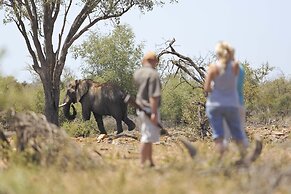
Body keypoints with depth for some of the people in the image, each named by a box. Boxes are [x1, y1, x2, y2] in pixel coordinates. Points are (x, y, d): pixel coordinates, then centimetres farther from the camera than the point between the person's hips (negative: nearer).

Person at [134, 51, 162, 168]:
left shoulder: (137, 73, 10)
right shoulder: (153, 74, -15)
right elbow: (153, 95, -20)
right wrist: (154, 113, -23)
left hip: (140, 108, 9)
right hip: (149, 109, -9)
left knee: (148, 137, 16)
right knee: (147, 138, -6)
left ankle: (151, 162, 22)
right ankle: (142, 164, -5)